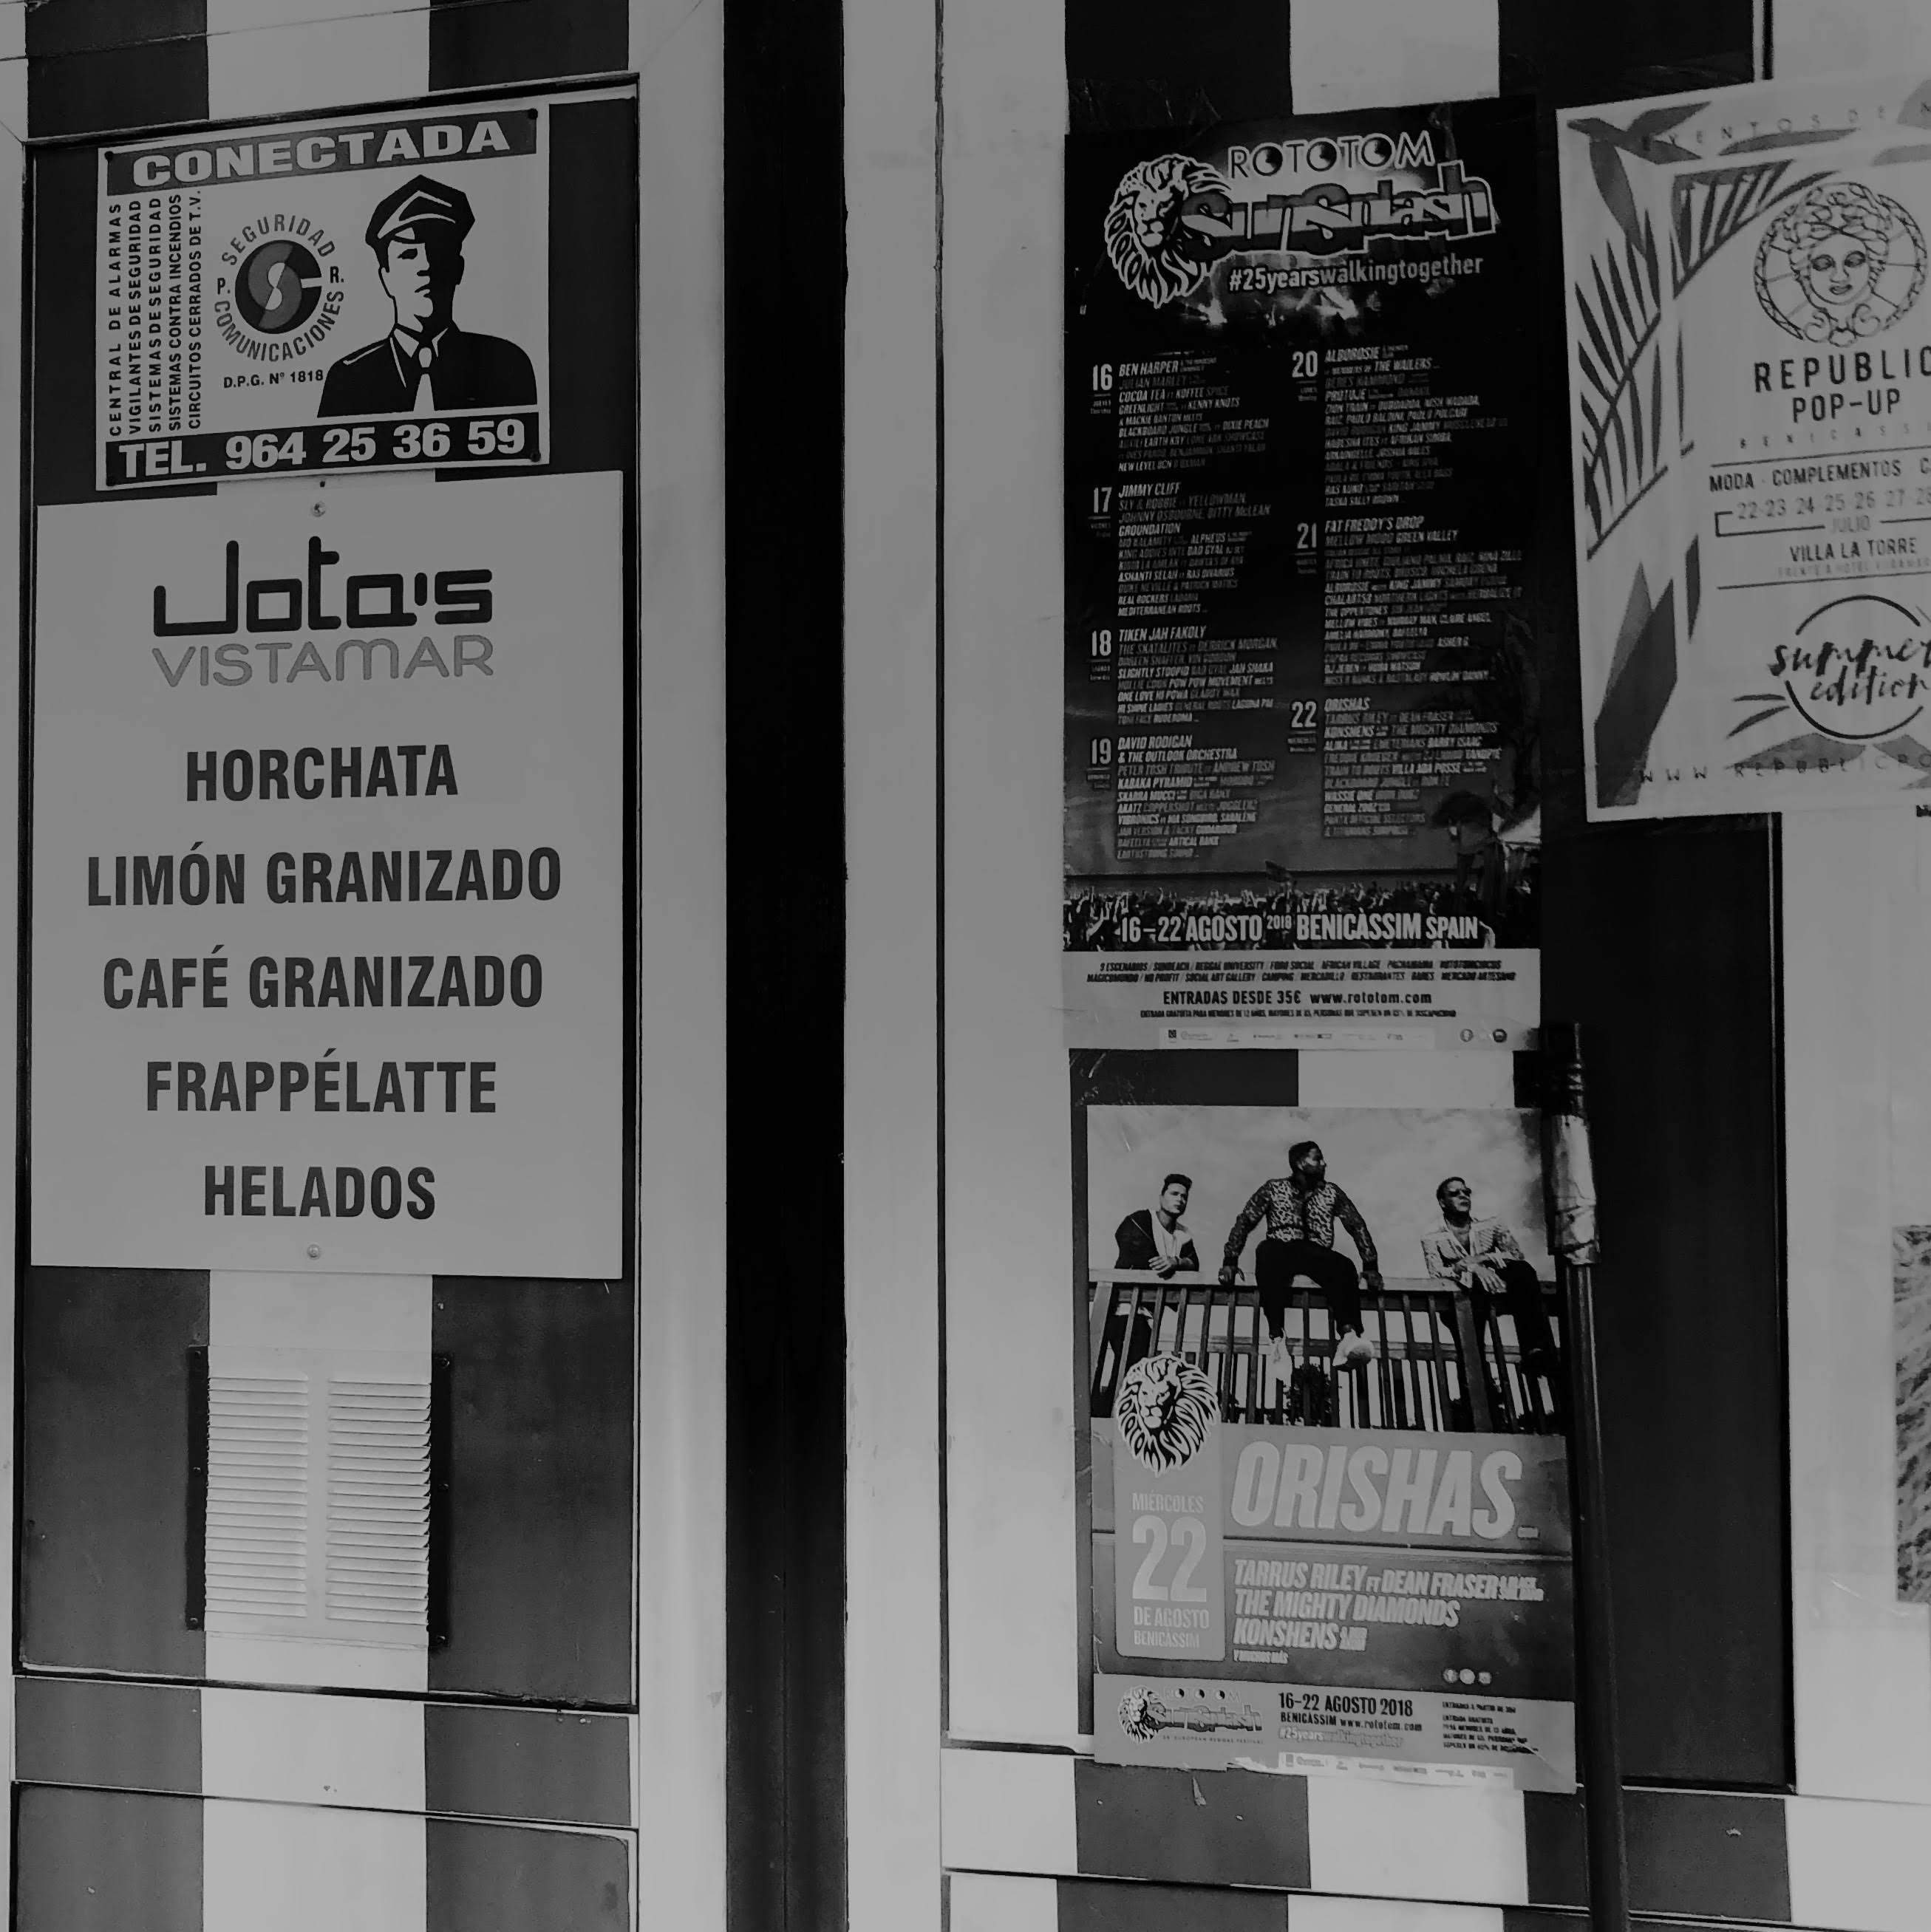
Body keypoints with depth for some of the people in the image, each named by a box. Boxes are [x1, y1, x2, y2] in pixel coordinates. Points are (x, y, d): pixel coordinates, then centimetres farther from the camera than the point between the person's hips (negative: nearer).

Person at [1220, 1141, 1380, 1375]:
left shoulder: (1331, 1193, 15)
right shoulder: (1273, 1189, 10)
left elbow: (1358, 1226, 13)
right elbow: (1244, 1222, 5)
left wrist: (1370, 1266, 2)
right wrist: (1230, 1261, -6)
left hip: (1316, 1255, 2)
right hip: (1281, 1251, -2)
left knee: (1345, 1268, -32)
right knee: (1266, 1250, -38)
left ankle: (1348, 1337, -54)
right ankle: (1277, 1338, -48)